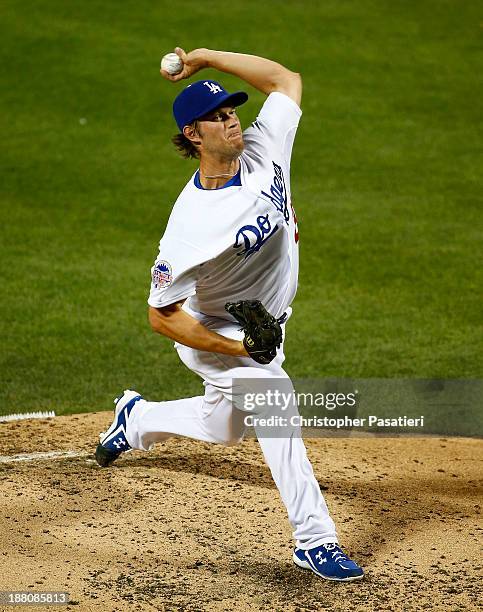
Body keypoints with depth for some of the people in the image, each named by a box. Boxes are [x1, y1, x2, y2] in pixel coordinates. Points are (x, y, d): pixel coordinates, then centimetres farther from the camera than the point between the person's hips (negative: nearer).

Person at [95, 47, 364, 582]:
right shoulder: (191, 223, -32)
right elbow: (161, 316, -25)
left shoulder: (263, 153, -14)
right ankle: (315, 541, -18)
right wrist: (237, 350, -29)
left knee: (223, 428, 22)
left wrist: (205, 57, -12)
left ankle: (137, 417, 50)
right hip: (216, 335, -7)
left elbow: (285, 79, -3)